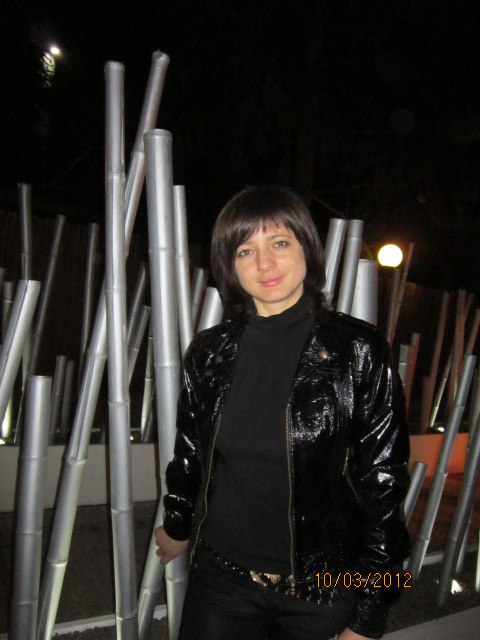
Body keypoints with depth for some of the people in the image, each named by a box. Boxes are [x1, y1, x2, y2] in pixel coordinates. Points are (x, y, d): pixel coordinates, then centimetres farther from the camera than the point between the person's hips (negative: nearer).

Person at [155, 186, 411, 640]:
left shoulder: (357, 350, -12)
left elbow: (383, 484, -10)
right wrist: (177, 528, 25)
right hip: (220, 581, 3)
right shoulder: (209, 353, -3)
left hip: (322, 588, -2)